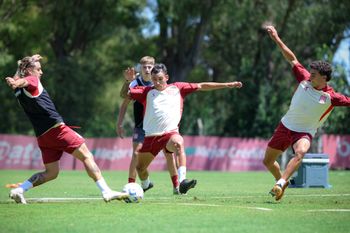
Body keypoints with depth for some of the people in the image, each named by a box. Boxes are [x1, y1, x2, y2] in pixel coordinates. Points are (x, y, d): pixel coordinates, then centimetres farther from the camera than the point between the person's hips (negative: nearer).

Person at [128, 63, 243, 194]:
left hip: (170, 133, -3)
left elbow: (201, 86, 12)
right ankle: (145, 185, 45)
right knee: (140, 167, 10)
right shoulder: (147, 92, 9)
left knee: (178, 143, -37)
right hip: (151, 135, 3)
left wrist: (227, 85, 10)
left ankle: (182, 181, -49)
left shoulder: (177, 88, 10)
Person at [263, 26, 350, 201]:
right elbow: (292, 59, -1)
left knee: (300, 153, -38)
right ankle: (281, 181, 39)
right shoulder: (305, 79, -7)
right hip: (286, 126, 4)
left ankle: (280, 184, -44)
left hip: (305, 132, -4)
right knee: (267, 161, 12)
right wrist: (276, 39, 1)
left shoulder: (331, 97, -15)